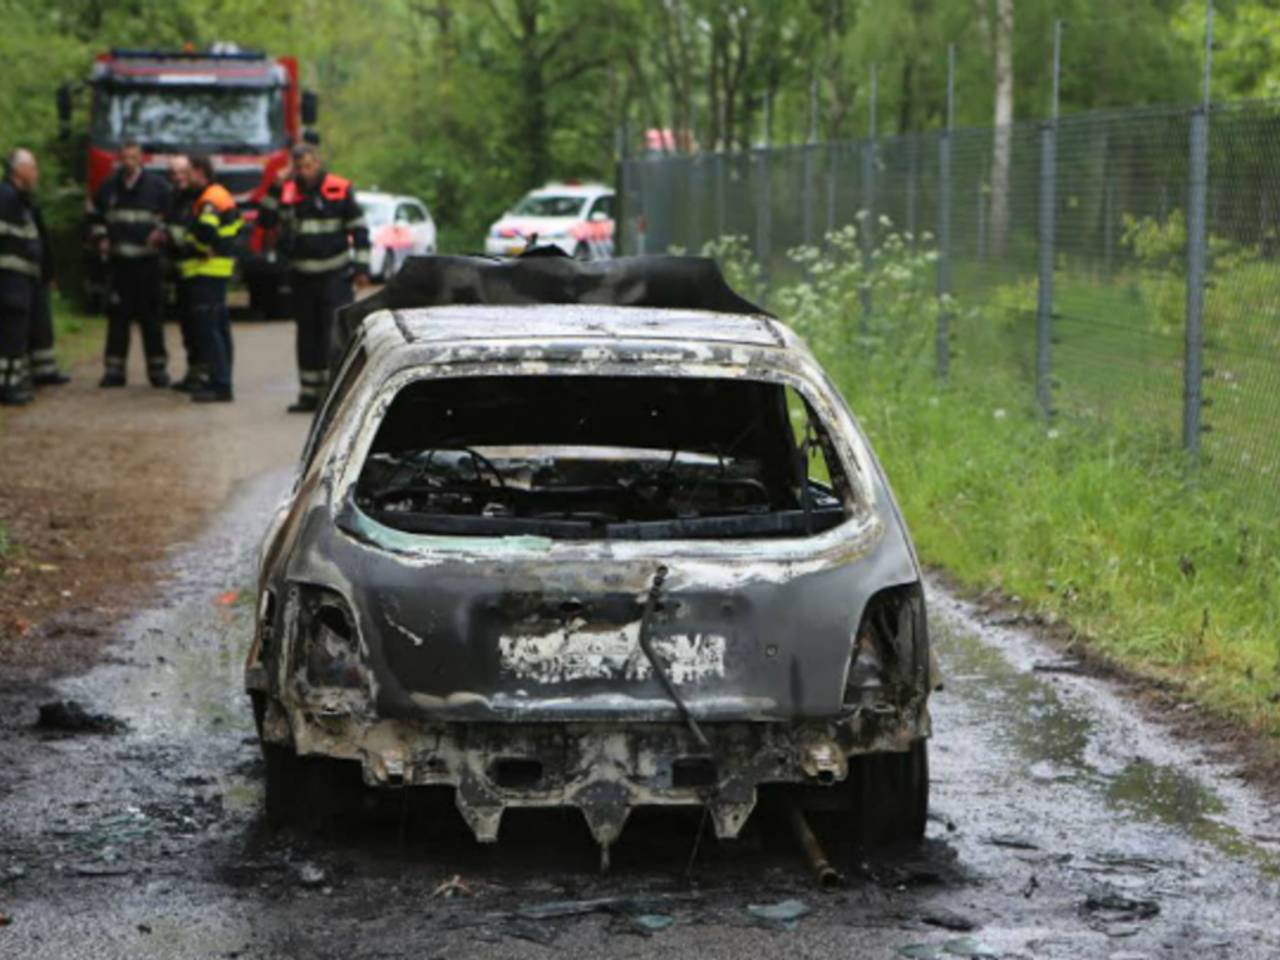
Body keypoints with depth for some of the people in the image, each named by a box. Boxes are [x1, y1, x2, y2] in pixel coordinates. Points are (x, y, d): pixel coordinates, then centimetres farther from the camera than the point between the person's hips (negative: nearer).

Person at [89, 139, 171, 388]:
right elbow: (96, 215, 23)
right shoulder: (109, 187, 8)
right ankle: (114, 369, 7)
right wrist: (101, 237, 9)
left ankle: (157, 368, 8)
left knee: (152, 317, 1)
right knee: (117, 316, 2)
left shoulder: (157, 185, -1)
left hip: (148, 261, -2)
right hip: (118, 260, 2)